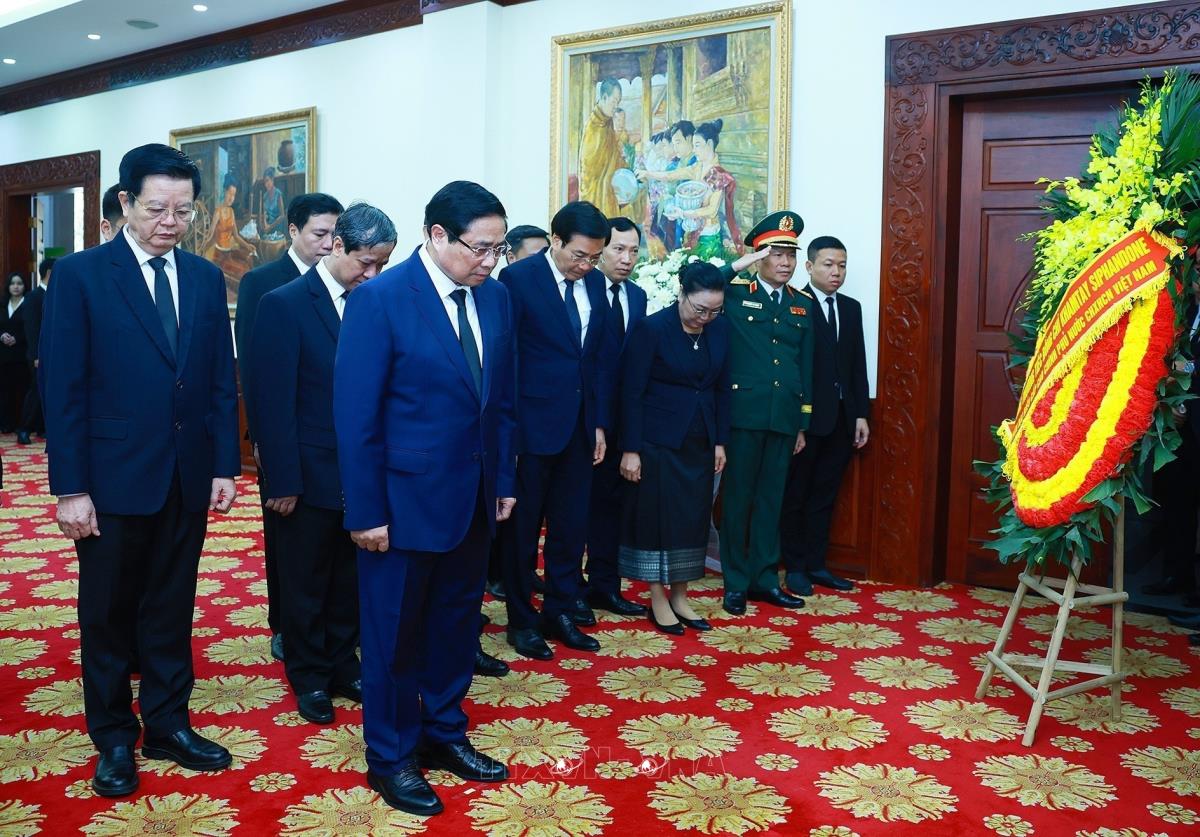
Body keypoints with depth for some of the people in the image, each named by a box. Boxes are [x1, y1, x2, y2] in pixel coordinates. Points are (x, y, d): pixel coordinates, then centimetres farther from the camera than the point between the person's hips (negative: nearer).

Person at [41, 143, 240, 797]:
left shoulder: (206, 279, 6)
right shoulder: (80, 275, -6)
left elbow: (223, 381, 7)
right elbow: (63, 391, -9)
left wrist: (226, 465, 2)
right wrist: (70, 488, -12)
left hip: (188, 478, 3)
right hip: (113, 479, -3)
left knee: (172, 609, 14)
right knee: (109, 614, 11)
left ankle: (167, 725, 29)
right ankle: (113, 738, 27)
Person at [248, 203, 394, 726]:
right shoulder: (285, 304, -12)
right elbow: (272, 400, -13)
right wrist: (281, 481, -14)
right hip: (311, 473, -4)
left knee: (350, 579, 16)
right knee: (306, 583, 12)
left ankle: (343, 664, 34)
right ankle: (308, 677, 29)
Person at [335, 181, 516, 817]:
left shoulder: (495, 297, 4)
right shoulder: (379, 299, -14)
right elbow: (355, 415, -14)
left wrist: (504, 480, 9)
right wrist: (367, 512, -14)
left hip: (472, 499, 6)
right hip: (405, 501, -5)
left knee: (457, 624, 18)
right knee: (394, 634, 10)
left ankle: (444, 735, 37)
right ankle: (390, 758, 28)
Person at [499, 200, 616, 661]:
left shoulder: (595, 282, 7)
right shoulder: (518, 278, -10)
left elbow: (603, 356, 10)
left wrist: (600, 422, 7)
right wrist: (507, 431, -11)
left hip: (581, 427, 5)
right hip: (533, 425, -5)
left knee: (572, 525, 11)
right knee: (523, 528, 8)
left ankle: (560, 612, 26)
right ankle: (521, 620, 22)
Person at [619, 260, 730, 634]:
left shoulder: (721, 328, 2)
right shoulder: (651, 328, -13)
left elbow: (723, 387, 9)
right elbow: (631, 392, -12)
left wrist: (720, 441, 7)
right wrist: (630, 448, -13)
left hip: (700, 441, 5)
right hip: (658, 439, -5)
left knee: (693, 517, 9)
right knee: (656, 515, 4)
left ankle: (680, 598, 21)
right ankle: (658, 601, 15)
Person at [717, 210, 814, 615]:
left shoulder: (803, 304, 11)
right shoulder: (734, 293, 0)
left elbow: (806, 365, 12)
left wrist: (803, 423, 9)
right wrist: (737, 265, -15)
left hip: (785, 415, 4)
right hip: (744, 411, -4)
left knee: (771, 497, 11)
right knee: (737, 496, 4)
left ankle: (764, 578, 22)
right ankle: (735, 581, 15)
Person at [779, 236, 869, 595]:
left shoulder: (852, 307, 12)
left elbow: (858, 365, 12)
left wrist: (861, 414, 7)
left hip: (842, 417, 6)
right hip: (805, 417, -6)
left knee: (825, 496, 12)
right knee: (795, 495, 6)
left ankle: (816, 564, 22)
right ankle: (795, 566, 16)